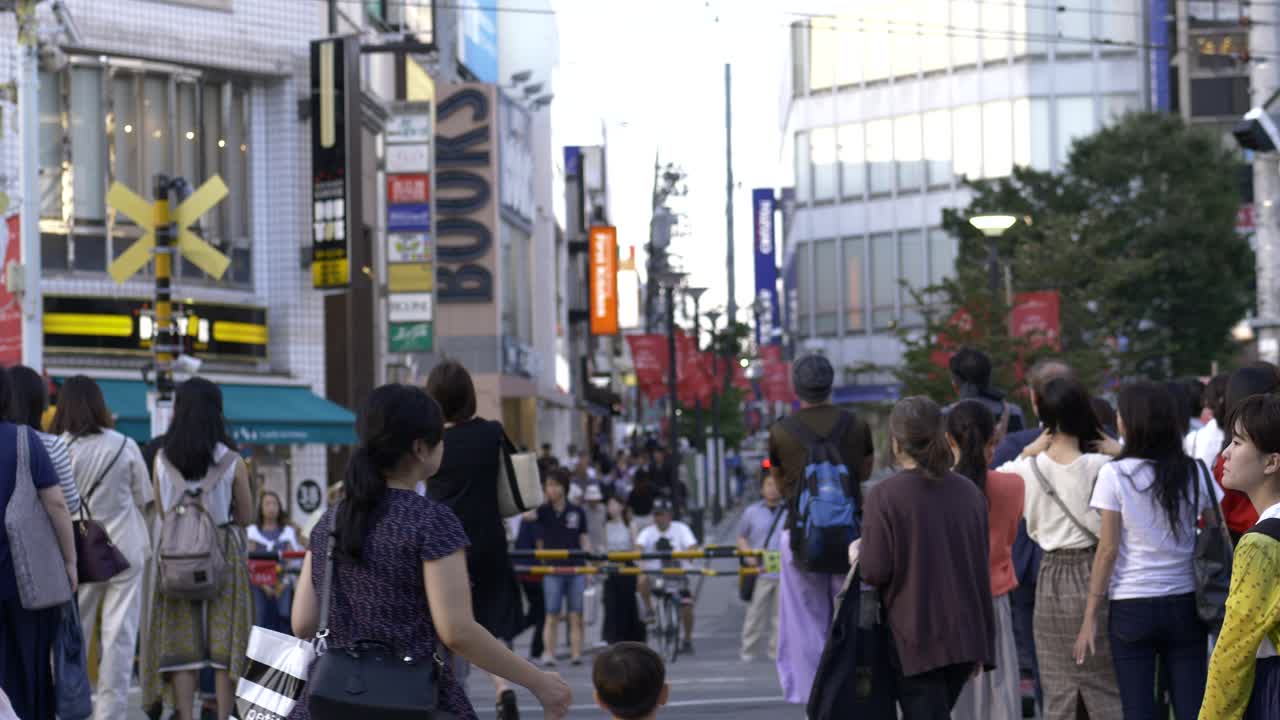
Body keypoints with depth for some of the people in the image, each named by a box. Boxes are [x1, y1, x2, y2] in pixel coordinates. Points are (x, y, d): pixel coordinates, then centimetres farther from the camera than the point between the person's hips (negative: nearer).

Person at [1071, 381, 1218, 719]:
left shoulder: (1115, 475, -7)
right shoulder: (1195, 473, 2)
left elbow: (1108, 549, -8)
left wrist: (1090, 616, -3)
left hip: (1132, 606, -3)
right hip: (1185, 603, 3)